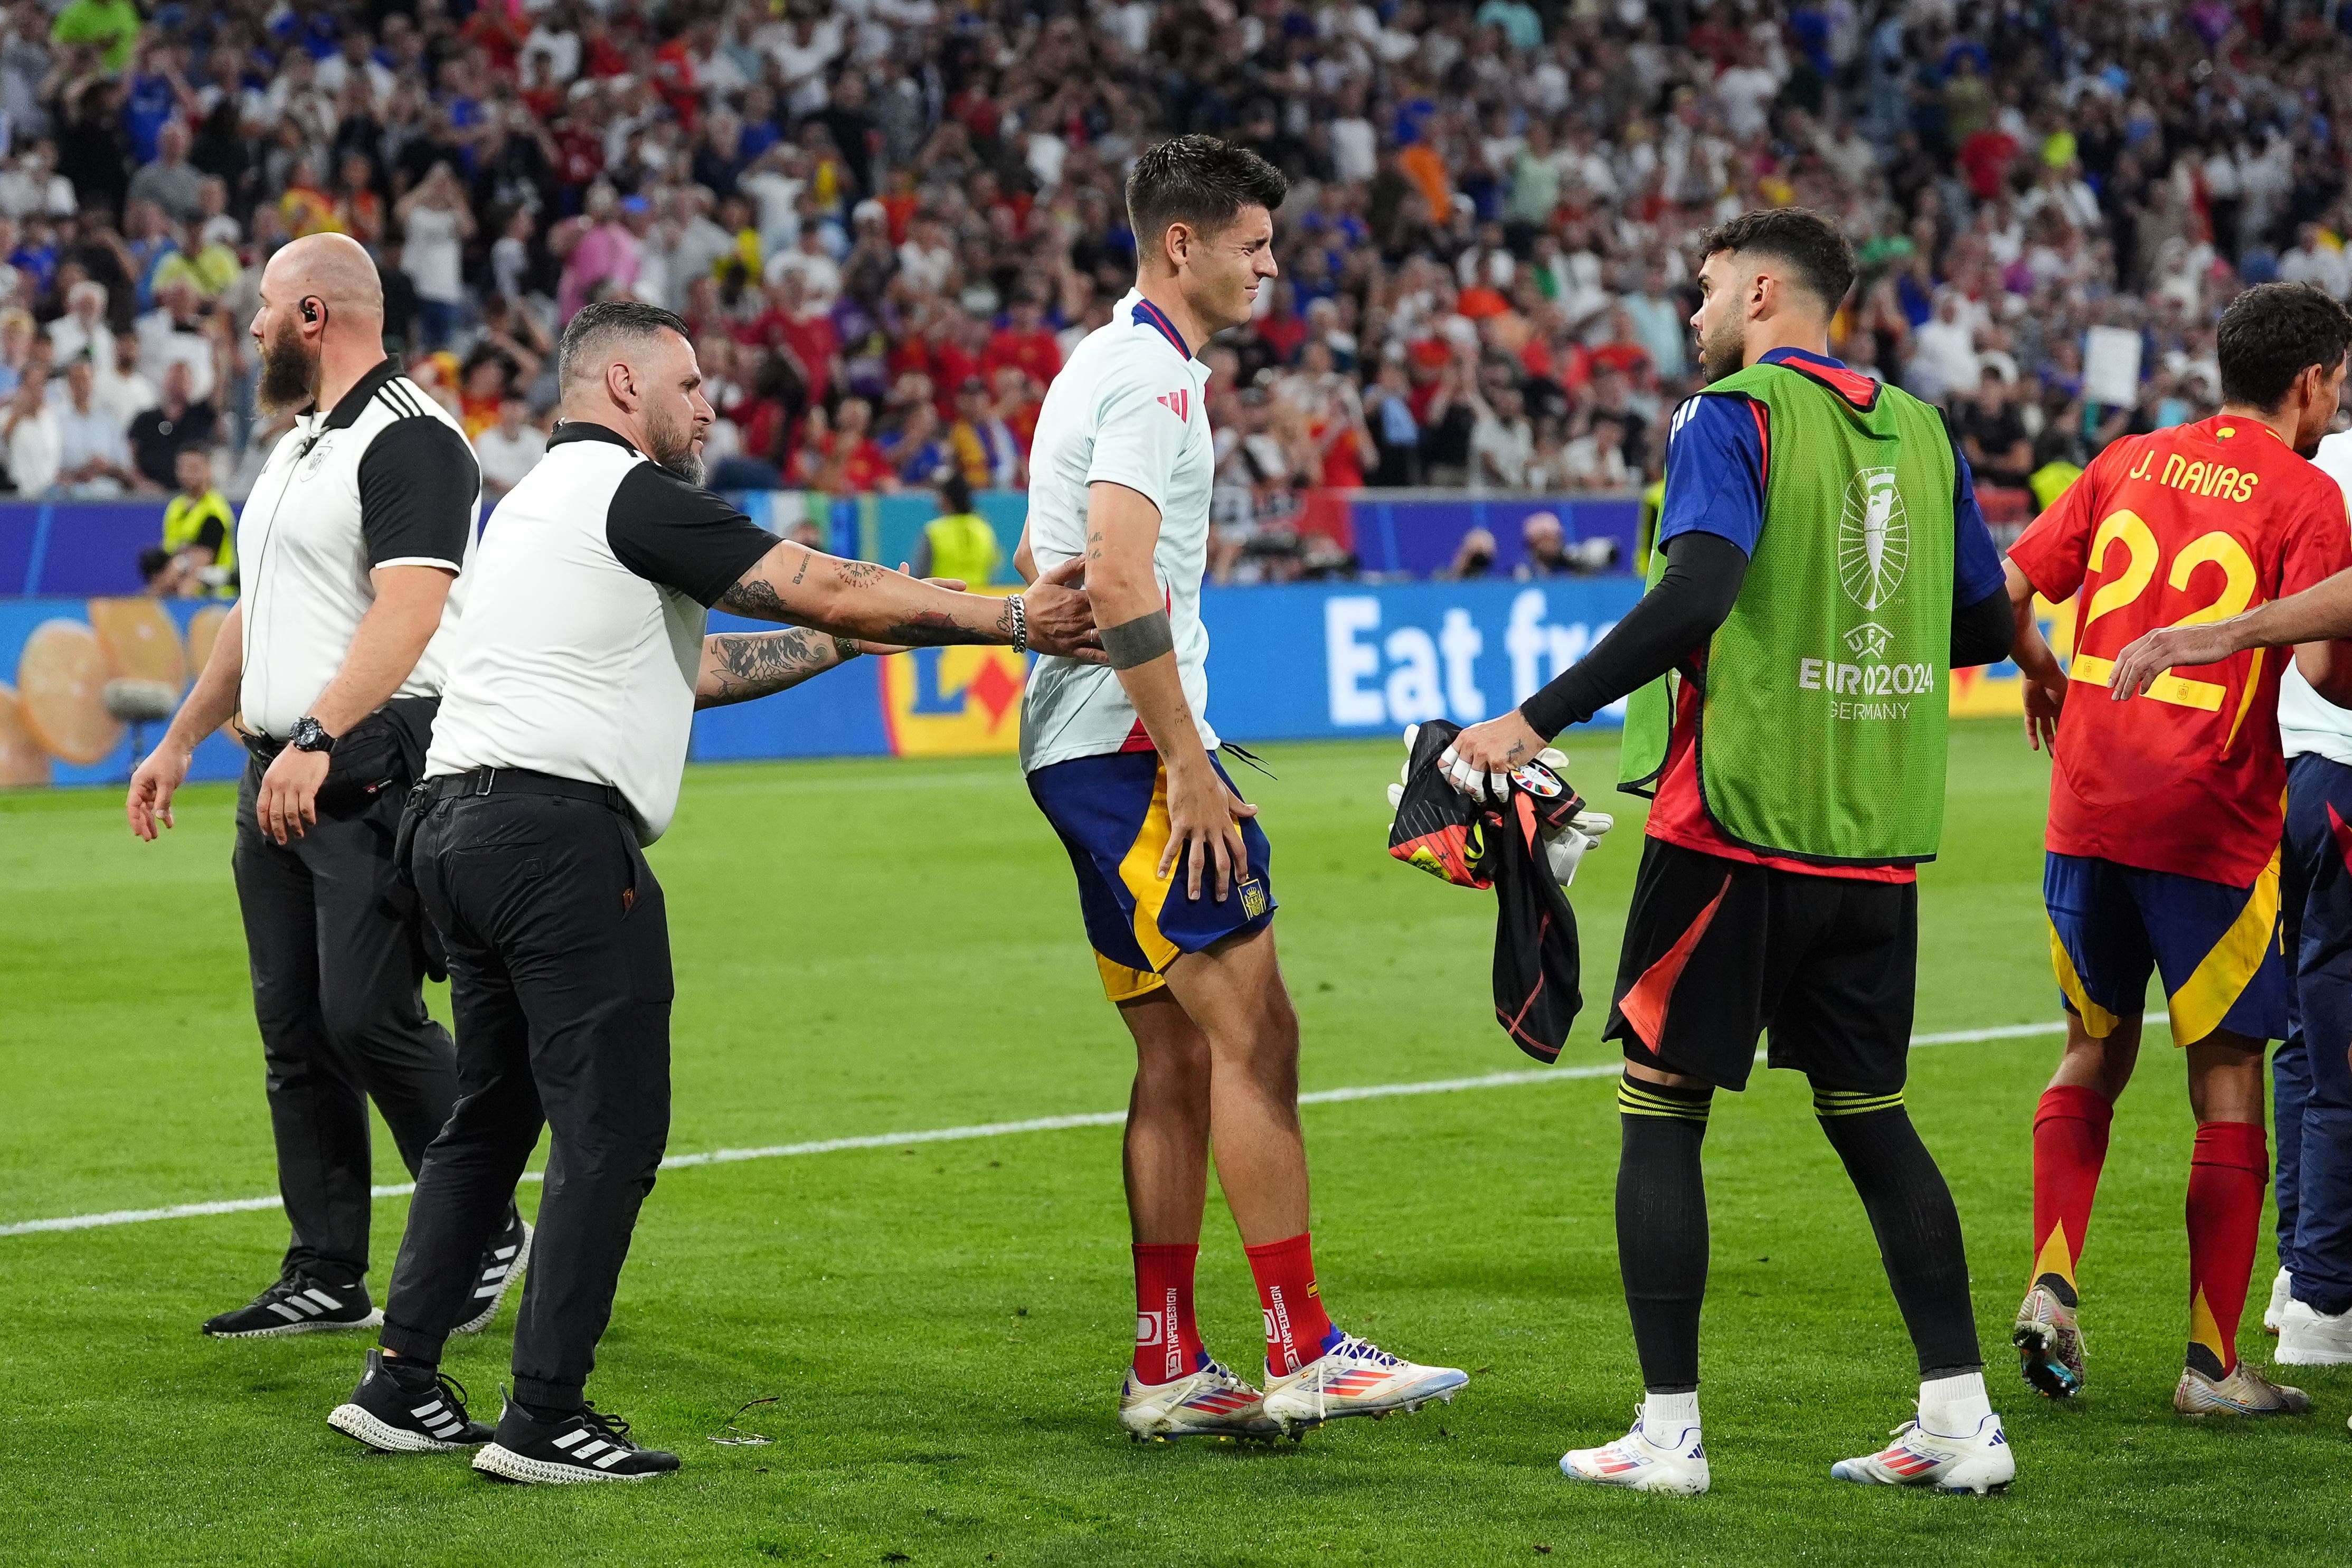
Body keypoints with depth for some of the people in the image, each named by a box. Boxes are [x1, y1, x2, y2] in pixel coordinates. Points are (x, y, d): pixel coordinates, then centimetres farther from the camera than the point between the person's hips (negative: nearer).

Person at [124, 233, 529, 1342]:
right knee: (295, 1031, 7)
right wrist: (181, 739, 26)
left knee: (369, 1016, -13)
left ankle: (486, 1236, 3)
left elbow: (407, 611, -22)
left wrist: (317, 741, -30)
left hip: (372, 766, -10)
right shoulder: (298, 446, 20)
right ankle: (327, 1277, 11)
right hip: (280, 777, 10)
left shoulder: (409, 441, -11)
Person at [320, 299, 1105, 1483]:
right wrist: (1010, 620, -1)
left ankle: (402, 1384, 15)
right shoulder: (629, 494, -6)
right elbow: (821, 588, -8)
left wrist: (839, 642, 30)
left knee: (492, 1118, 17)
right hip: (560, 825, -10)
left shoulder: (540, 501, 25)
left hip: (455, 821, 10)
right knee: (611, 1128, -6)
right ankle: (544, 1419, -8)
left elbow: (686, 666, 29)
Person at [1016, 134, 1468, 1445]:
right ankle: (1303, 1354, -11)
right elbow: (1122, 582, -23)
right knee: (1252, 1035, -10)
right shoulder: (1151, 377, -13)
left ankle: (1168, 1370, 9)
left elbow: (1050, 563, 28)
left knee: (1181, 1059, 9)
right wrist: (1187, 762, -21)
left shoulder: (1109, 365, 20)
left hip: (1081, 752, 11)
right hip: (1135, 747, -11)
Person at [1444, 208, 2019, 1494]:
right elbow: (1986, 624, 16)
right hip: (1875, 845, 6)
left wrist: (1537, 720, -21)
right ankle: (1959, 1420, 8)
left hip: (1735, 824, -6)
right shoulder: (1918, 431, 11)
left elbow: (1698, 593, -22)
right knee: (1868, 1112, 13)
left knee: (1660, 1111, 2)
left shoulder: (1732, 418, -7)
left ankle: (1667, 1433, 0)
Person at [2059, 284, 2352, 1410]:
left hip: (2087, 809, 5)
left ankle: (2050, 1284, 3)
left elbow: (2005, 587, 10)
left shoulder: (2126, 463, 10)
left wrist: (2040, 673, 28)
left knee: (2095, 1053, 19)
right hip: (2211, 822, -5)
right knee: (2227, 1084, 4)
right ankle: (2212, 1362, 4)